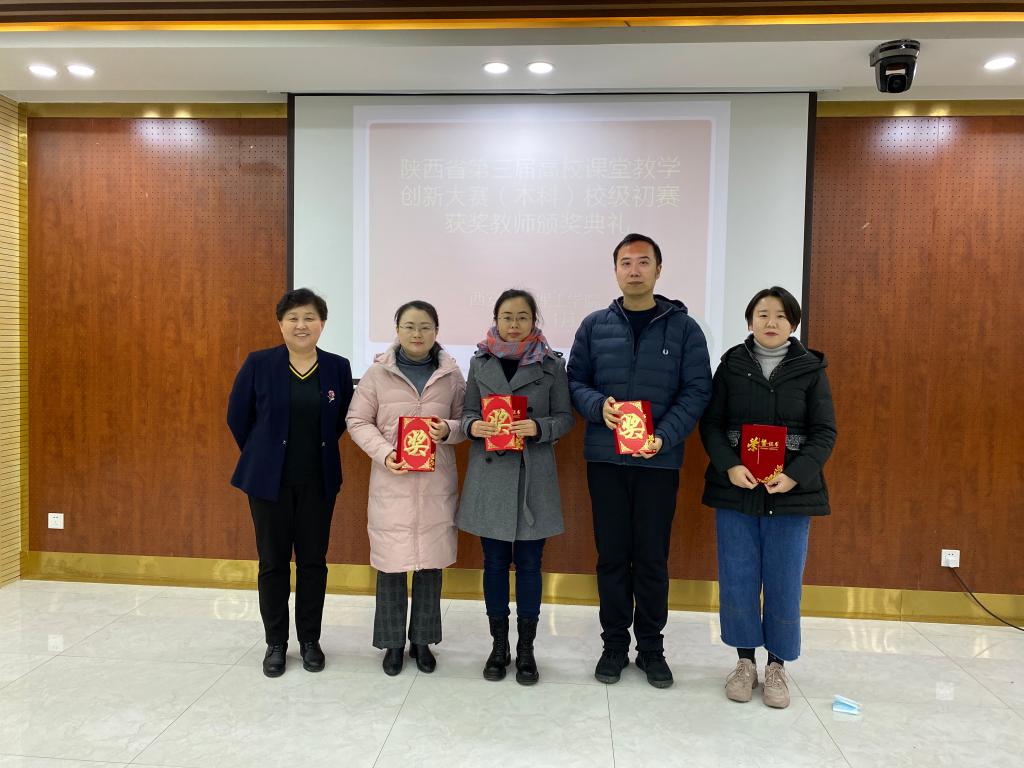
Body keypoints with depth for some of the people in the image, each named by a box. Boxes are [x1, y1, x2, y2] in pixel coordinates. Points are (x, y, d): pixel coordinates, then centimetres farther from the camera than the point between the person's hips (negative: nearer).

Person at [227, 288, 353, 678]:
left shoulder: (338, 367, -1)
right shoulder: (259, 363, -5)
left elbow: (344, 419, 8)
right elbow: (238, 417, 3)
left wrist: (318, 450, 6)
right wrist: (263, 455, 8)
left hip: (318, 482, 1)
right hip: (269, 480, -1)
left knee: (313, 561, 10)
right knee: (273, 562, 8)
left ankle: (310, 640, 26)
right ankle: (275, 643, 25)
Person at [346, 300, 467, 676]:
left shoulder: (451, 374, 3)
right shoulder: (378, 373, 0)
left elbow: (465, 421, 9)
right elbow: (358, 421, 3)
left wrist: (449, 430, -14)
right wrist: (384, 453, -12)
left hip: (436, 482, 1)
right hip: (392, 481, -1)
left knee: (431, 561, 9)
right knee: (391, 562, 4)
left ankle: (422, 640, 27)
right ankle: (393, 642, 23)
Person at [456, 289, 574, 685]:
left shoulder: (552, 364, 0)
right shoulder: (480, 362, 5)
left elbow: (565, 417, 1)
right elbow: (468, 412, 9)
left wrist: (538, 427, -18)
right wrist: (473, 426, -12)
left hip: (533, 476, -1)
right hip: (490, 473, 2)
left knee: (529, 564, 7)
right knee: (494, 562, 10)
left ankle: (526, 649, 23)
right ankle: (498, 645, 26)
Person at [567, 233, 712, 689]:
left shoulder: (683, 328, 1)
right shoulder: (595, 325, 6)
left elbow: (697, 390, -2)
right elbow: (575, 381, 8)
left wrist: (665, 436, -16)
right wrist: (599, 406, -14)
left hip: (659, 461, -1)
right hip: (605, 458, 1)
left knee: (653, 557, 8)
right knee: (612, 555, 10)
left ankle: (651, 647, 26)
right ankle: (615, 643, 26)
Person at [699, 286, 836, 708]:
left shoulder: (811, 369, 3)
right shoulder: (731, 365, 3)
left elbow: (824, 432, 0)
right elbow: (711, 423, 2)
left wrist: (795, 475, -15)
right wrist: (729, 466, -15)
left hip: (791, 493, 0)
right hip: (736, 490, 1)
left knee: (784, 584, 6)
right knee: (737, 582, 5)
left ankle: (777, 665, 24)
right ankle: (745, 660, 23)